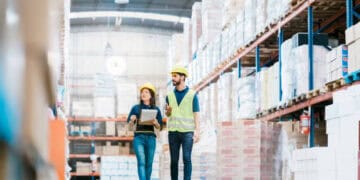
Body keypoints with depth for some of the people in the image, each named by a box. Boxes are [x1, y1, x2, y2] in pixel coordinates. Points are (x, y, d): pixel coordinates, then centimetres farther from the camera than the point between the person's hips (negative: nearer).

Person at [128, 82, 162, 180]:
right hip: (139, 137, -2)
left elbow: (158, 127, 9)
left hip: (151, 138, 2)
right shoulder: (136, 108, 5)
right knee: (141, 162, -15)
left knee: (149, 163, 5)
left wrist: (155, 123, -13)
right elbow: (130, 125, 8)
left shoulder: (156, 109, 7)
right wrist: (132, 120, -14)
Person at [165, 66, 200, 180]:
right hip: (173, 132, 3)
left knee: (186, 159, -9)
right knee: (174, 160, 3)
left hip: (187, 132, -3)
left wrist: (197, 131, -14)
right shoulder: (170, 95, 9)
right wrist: (168, 110, -9)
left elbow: (196, 115, -3)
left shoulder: (192, 95, -1)